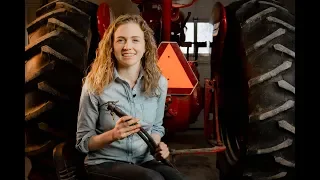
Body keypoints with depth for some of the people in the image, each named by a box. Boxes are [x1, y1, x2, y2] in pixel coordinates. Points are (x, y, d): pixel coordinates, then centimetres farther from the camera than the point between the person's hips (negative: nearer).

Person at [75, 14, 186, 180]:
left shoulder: (159, 82, -1)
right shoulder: (95, 84, -11)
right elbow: (82, 142, -5)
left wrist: (157, 145, -6)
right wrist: (112, 135, -23)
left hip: (144, 160, 4)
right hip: (104, 163, -3)